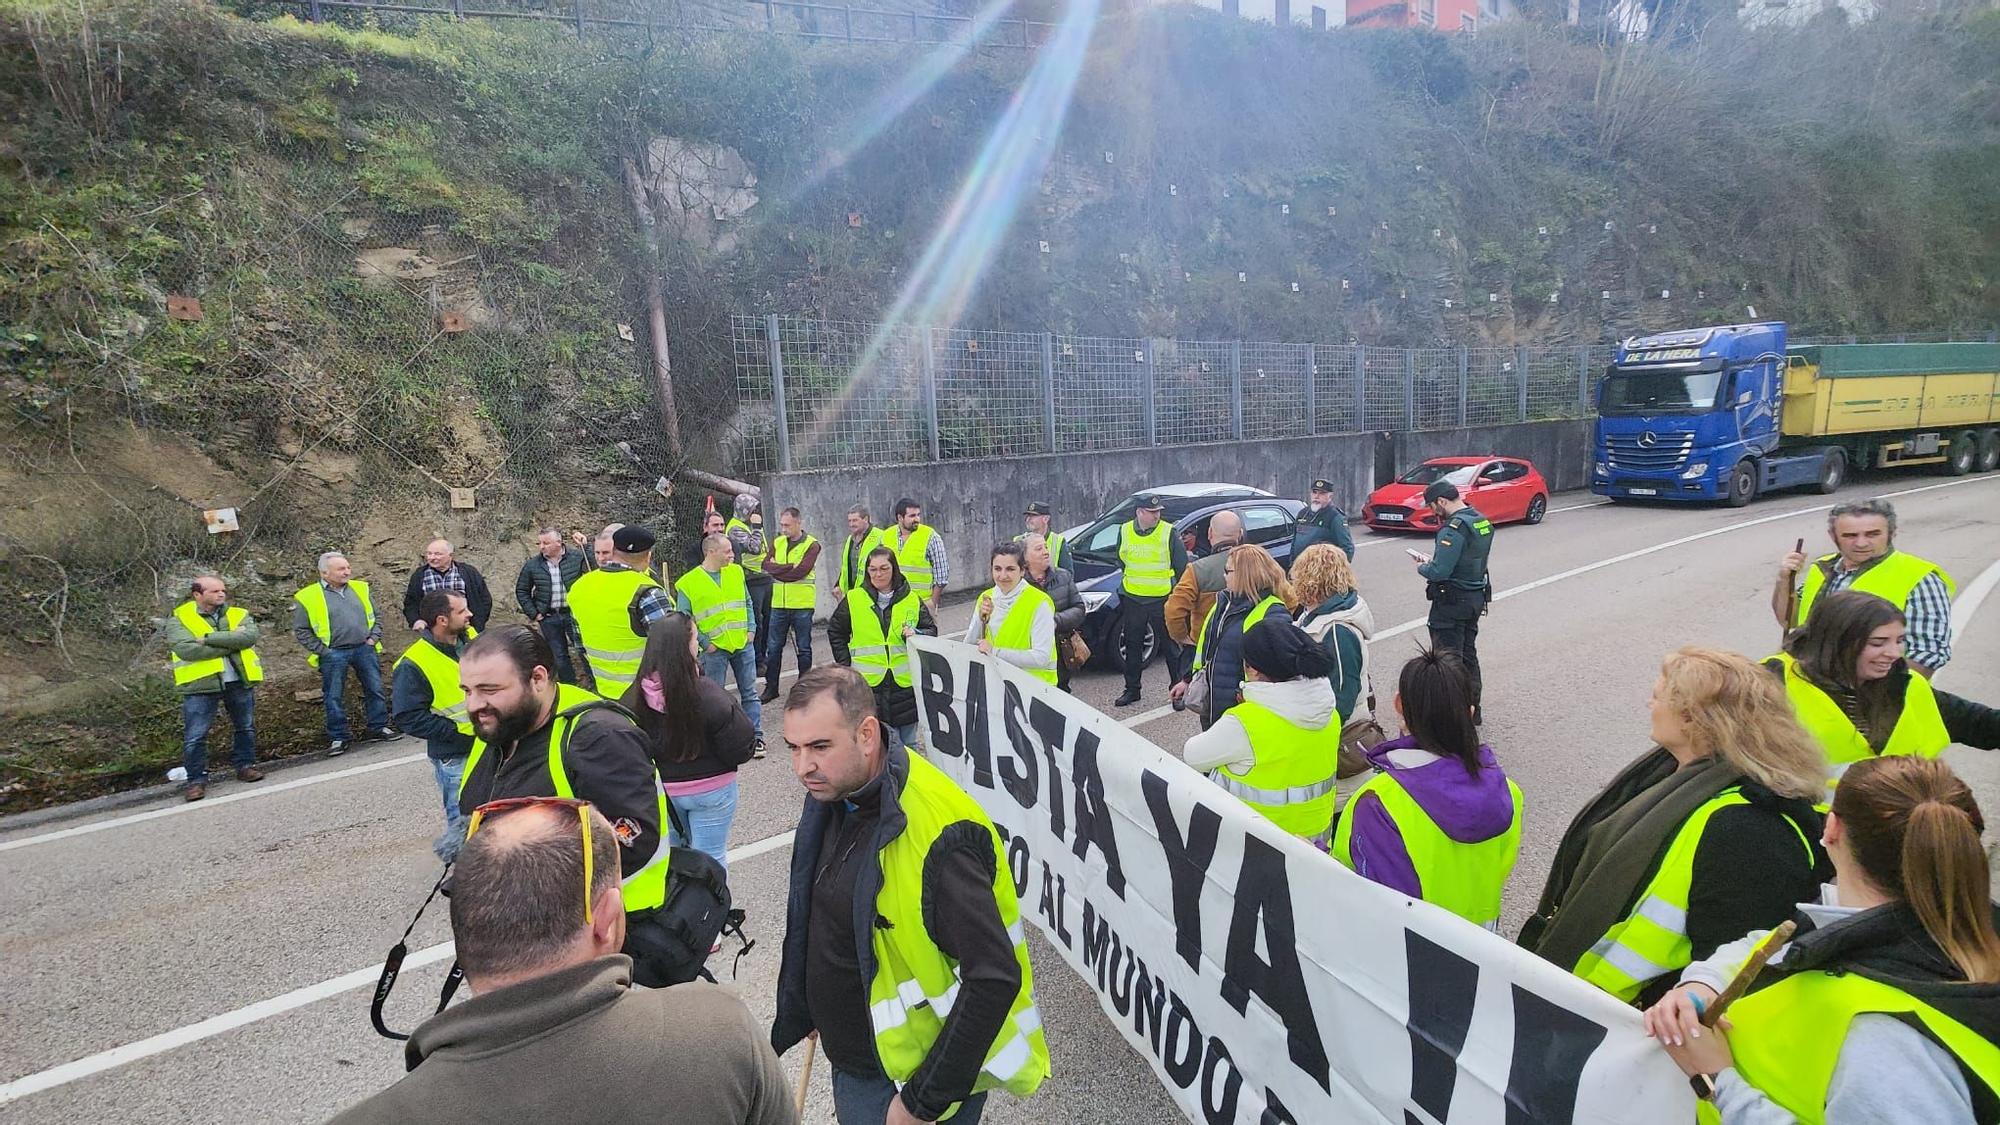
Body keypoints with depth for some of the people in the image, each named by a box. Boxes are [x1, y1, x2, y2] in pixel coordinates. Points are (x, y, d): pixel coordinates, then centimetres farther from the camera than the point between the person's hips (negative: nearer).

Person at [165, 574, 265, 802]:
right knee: (194, 736, 0)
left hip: (239, 682, 3)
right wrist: (231, 642, -15)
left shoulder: (239, 615, 7)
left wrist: (209, 638, -19)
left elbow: (250, 635, -14)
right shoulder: (179, 619, -1)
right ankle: (196, 779, 13)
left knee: (245, 728, 13)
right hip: (200, 685, -3)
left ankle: (245, 765, 29)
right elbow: (186, 649, -18)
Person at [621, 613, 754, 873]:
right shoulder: (707, 695, -27)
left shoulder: (636, 695, -13)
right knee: (710, 861, 12)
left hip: (658, 790, 5)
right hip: (709, 791, -4)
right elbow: (742, 748, -21)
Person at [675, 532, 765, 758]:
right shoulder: (688, 583, -8)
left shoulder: (736, 572, 5)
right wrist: (704, 643, -9)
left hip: (743, 645, 4)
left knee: (749, 692, 7)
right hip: (715, 649, -3)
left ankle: (756, 737, 14)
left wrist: (750, 629, 4)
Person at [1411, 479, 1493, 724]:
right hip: (1476, 596, 9)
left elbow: (1439, 572, -26)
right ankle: (1472, 710, 30)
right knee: (1468, 654, 19)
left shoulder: (1454, 528, -22)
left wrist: (1422, 567, -6)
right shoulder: (1482, 521, 8)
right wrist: (1432, 561, 9)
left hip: (1452, 602, -9)